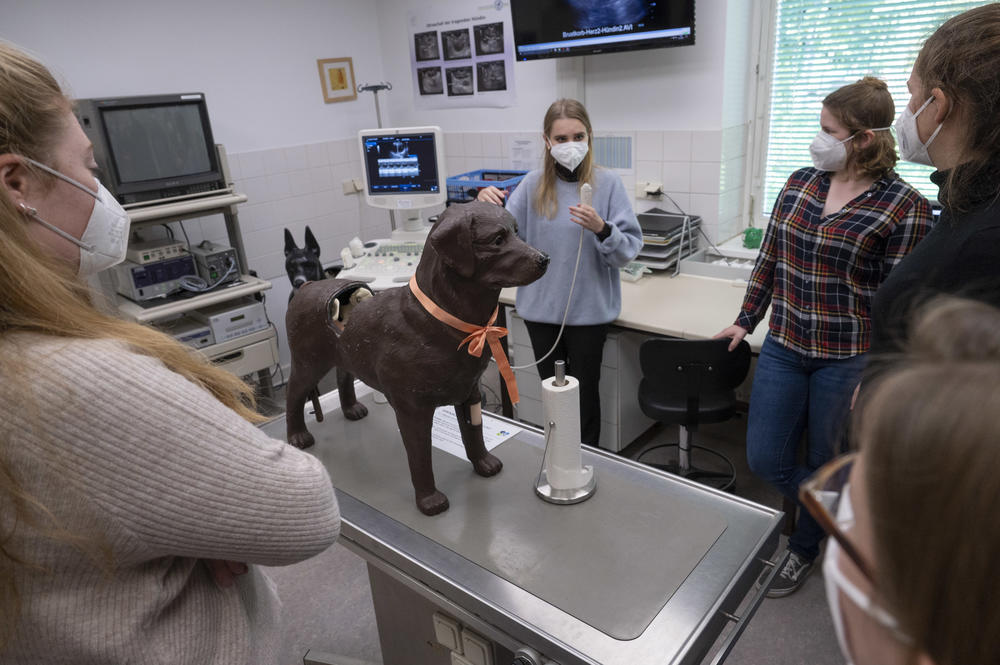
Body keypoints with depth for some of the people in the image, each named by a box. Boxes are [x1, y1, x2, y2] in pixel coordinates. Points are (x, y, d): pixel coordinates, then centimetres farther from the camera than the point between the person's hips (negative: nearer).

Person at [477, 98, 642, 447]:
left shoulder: (608, 184, -7)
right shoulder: (533, 185, 0)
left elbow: (629, 249, -11)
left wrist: (601, 229, -29)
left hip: (589, 310, -2)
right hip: (541, 308, 2)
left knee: (584, 394, 11)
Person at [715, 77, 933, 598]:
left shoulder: (904, 207, -11)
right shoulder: (799, 183, 4)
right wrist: (746, 321, 11)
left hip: (848, 360, -5)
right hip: (784, 347, 5)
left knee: (825, 465, 13)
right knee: (764, 459, 8)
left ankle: (804, 548, 40)